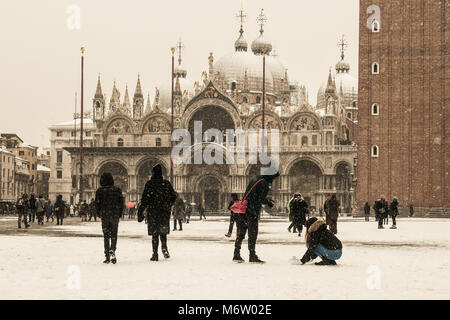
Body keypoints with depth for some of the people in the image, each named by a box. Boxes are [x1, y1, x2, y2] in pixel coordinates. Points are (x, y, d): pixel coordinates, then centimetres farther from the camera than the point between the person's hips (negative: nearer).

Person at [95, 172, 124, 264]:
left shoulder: (100, 191, -3)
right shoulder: (117, 190, 0)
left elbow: (97, 203, -3)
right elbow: (121, 202, 1)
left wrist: (99, 214, 10)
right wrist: (119, 214, 11)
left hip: (104, 216, 0)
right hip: (115, 216, 0)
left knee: (106, 236, 7)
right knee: (114, 235, 8)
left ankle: (107, 256, 6)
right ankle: (112, 251, -14)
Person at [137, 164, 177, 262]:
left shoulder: (149, 184, -7)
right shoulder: (167, 184, 1)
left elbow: (145, 199, -9)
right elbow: (174, 196, 9)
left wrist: (140, 213, -4)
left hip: (152, 211, -2)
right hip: (165, 212, 2)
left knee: (155, 233, 4)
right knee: (163, 231, 15)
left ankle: (155, 254, 2)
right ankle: (164, 247, -9)